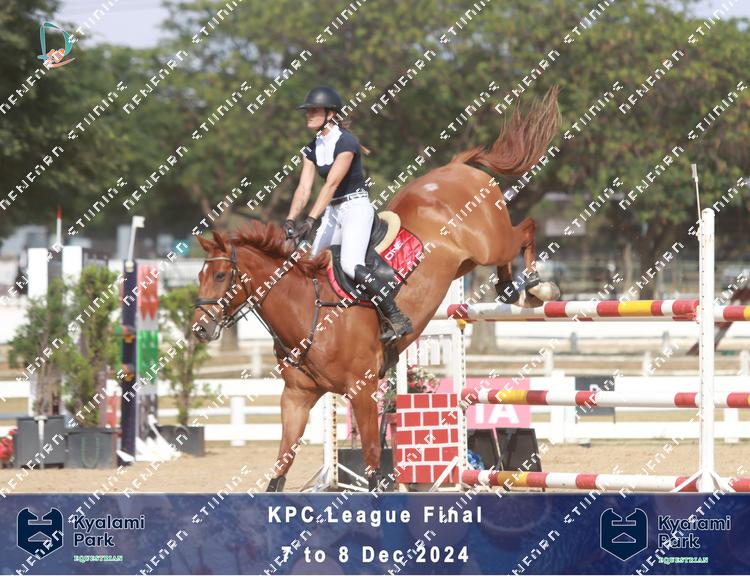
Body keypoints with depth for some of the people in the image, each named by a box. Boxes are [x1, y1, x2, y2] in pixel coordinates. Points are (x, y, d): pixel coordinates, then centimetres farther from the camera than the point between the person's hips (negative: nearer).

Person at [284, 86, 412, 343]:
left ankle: (398, 319, -21)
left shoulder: (345, 142, -16)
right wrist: (290, 220, -14)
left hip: (356, 207, -9)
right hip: (333, 212, 9)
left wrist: (310, 221, -31)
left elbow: (331, 184, -24)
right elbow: (304, 187, 2)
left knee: (350, 265, -25)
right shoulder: (313, 148, 8)